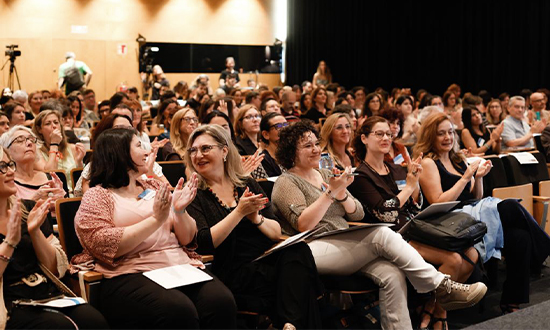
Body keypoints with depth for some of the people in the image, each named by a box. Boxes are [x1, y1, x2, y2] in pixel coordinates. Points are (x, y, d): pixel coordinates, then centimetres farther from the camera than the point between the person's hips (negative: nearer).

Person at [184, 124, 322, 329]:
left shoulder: (247, 184, 16)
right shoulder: (194, 195, 4)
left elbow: (276, 233, 12)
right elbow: (204, 243, -12)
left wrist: (256, 218, -9)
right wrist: (240, 212, -16)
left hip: (268, 259, 5)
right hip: (233, 272, -5)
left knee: (297, 250, -28)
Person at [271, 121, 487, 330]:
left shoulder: (326, 175, 21)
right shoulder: (286, 183, 3)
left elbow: (357, 214, 15)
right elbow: (303, 224, -13)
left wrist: (343, 195, -5)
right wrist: (330, 192, -16)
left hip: (346, 247, 7)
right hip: (314, 251, -7)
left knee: (392, 275, -23)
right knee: (382, 235, -27)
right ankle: (443, 288, -21)